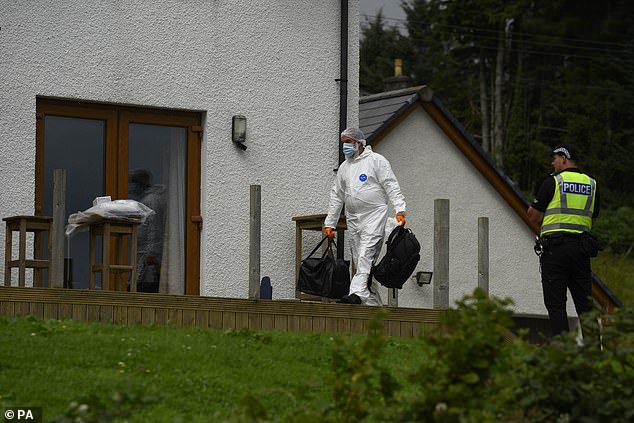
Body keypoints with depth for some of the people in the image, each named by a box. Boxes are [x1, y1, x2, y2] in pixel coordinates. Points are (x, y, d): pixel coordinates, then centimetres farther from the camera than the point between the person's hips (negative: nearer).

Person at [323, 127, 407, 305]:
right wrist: (329, 223, 19)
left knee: (365, 254, -20)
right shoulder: (344, 167, 20)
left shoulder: (376, 160, 1)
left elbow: (391, 187, -5)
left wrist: (400, 210, -17)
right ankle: (373, 301, 7)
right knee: (359, 260, 3)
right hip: (353, 219, 7)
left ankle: (357, 292, -32)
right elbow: (336, 196, 23)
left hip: (374, 215, -7)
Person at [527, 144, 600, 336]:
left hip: (555, 246, -5)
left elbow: (534, 217, 0)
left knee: (556, 304, -2)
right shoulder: (592, 184, 11)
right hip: (582, 246, 5)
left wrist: (532, 210, 19)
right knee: (584, 302, 8)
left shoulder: (552, 182, -4)